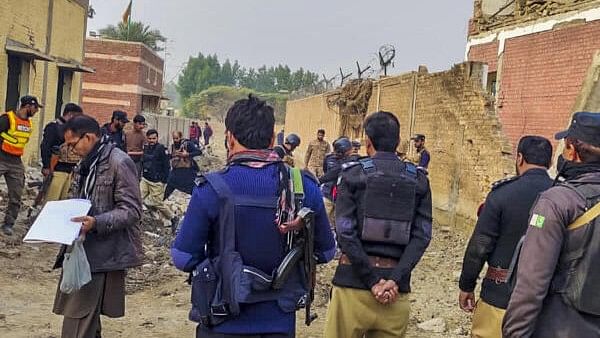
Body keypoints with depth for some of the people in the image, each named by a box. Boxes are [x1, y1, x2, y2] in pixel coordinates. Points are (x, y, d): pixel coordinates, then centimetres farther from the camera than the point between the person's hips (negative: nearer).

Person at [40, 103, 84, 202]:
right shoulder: (53, 126, -7)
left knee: (63, 200, 12)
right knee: (51, 200, -9)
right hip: (57, 170, -8)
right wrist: (46, 167, -17)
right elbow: (45, 146, -13)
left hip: (69, 170, 8)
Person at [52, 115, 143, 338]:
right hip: (81, 249, 9)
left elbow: (131, 210, -16)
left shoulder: (119, 163, -13)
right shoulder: (85, 165, 16)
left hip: (101, 255, -9)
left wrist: (96, 223, -29)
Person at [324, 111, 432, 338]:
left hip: (354, 279, -3)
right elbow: (422, 236, -3)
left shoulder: (353, 174, -2)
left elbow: (345, 232, -10)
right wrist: (395, 280, -9)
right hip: (396, 287, 3)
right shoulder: (418, 180, 6)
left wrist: (371, 281, -10)